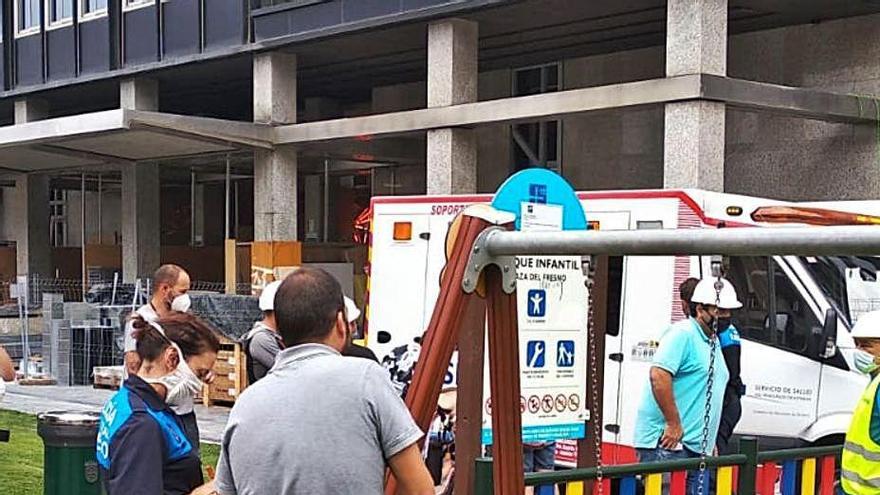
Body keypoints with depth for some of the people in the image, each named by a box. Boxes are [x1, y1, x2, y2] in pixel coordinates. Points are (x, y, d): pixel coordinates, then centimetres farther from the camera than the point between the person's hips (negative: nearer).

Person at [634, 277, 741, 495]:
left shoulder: (713, 342, 20)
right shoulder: (682, 333, -10)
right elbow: (659, 375, -23)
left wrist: (711, 441, 24)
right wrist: (674, 425, -22)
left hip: (697, 447, 10)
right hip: (668, 445, -10)